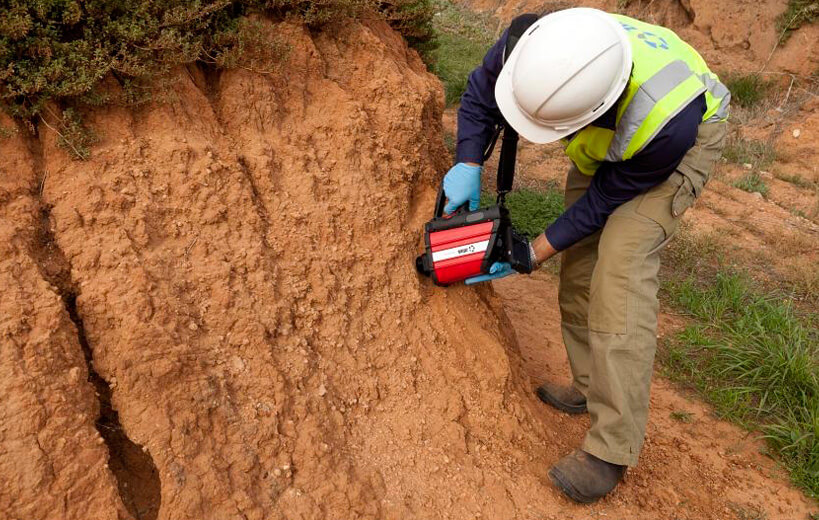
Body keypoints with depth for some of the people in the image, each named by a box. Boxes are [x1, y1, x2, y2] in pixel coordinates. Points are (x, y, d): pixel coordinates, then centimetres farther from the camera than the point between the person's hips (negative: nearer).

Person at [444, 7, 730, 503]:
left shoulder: (667, 123, -44)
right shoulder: (531, 41, -33)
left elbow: (607, 198, -26)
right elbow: (480, 94, -11)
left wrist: (534, 254, -20)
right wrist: (468, 166, -23)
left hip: (685, 138, -6)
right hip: (604, 143, 6)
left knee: (621, 264, -21)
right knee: (580, 261, 3)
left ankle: (613, 450, -17)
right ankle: (590, 388, 21)